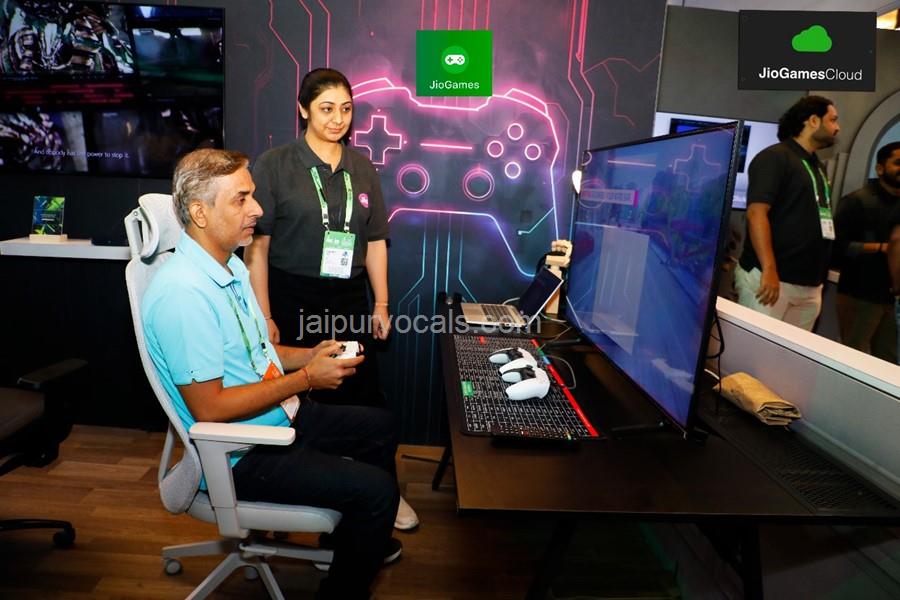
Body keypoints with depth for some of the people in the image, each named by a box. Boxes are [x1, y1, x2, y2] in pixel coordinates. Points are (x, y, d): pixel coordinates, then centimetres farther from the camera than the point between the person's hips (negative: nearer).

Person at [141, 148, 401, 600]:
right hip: (241, 454, -10)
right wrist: (305, 379, -21)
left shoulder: (230, 266, 4)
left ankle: (352, 537, 38)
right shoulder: (183, 293, -27)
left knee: (381, 427, 19)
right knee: (375, 490, -17)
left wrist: (307, 356, -1)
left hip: (279, 415, 10)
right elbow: (209, 408, -28)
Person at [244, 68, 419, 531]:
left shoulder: (362, 168, 10)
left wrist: (381, 305, 7)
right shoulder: (275, 165, -3)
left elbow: (375, 241, 11)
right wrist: (264, 317, -9)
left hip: (349, 299, 3)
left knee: (362, 397, 6)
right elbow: (257, 245, -5)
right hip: (293, 301, -3)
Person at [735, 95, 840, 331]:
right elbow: (756, 213, -17)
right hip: (771, 277, -8)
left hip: (809, 285, 8)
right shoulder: (775, 157, -5)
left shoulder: (817, 166, 20)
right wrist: (769, 270, -26)